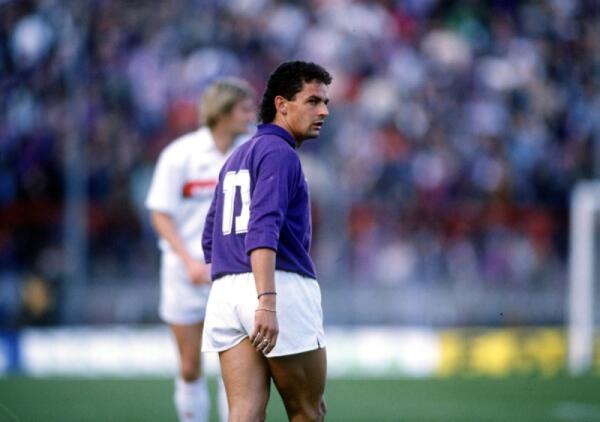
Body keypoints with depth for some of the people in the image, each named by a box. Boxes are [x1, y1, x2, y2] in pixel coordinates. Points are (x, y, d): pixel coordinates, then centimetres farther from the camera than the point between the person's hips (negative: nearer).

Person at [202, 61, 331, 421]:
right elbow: (262, 230, -20)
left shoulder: (237, 158, 23)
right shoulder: (280, 153, -6)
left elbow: (210, 238, 28)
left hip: (226, 293, 8)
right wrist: (267, 301, -28)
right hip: (282, 288, -8)